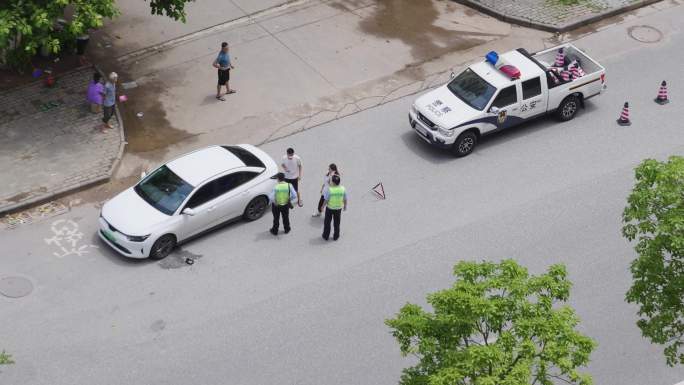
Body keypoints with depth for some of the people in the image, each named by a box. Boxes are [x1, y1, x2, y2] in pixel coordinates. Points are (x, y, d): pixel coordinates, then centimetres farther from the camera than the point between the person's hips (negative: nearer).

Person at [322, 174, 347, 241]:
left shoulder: (329, 189, -26)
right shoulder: (343, 189, -16)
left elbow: (326, 200, -17)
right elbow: (345, 199, -5)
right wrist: (345, 206, 14)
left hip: (329, 208, -3)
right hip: (338, 208, 3)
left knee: (327, 222, 18)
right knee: (336, 223, 20)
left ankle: (326, 236, 30)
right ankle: (335, 237, 32)